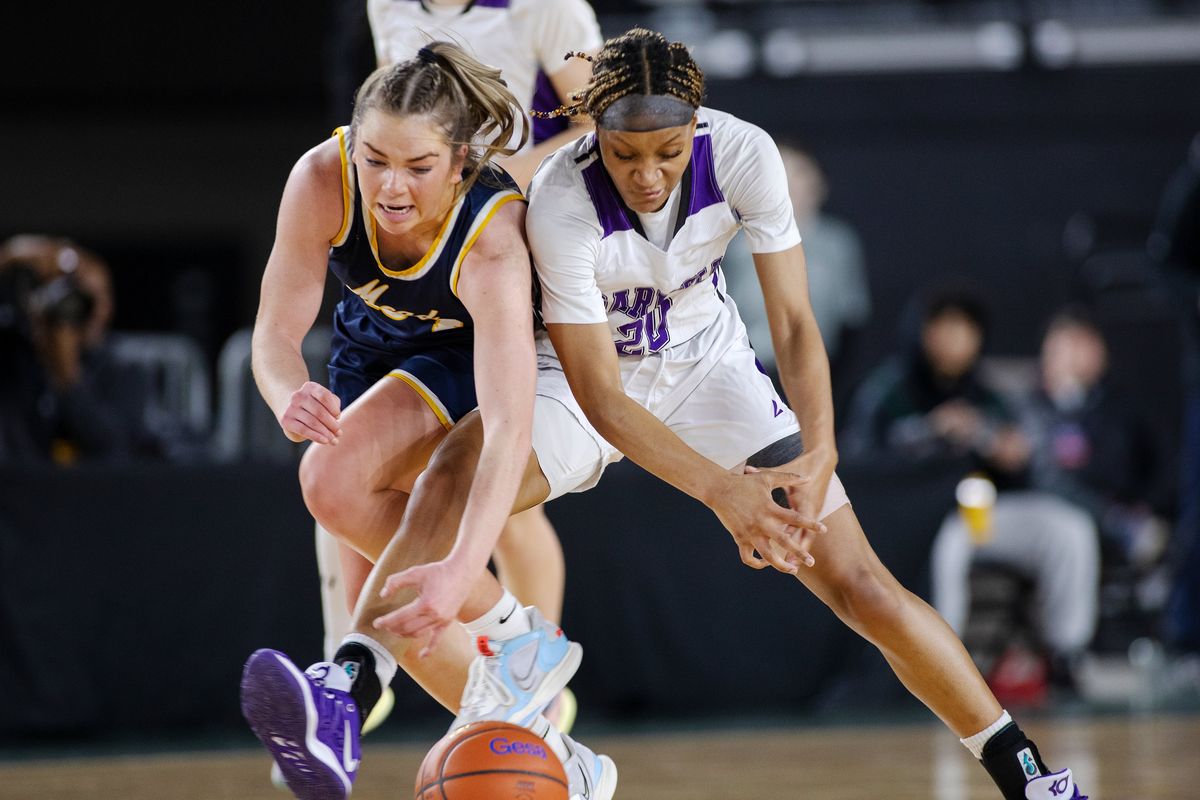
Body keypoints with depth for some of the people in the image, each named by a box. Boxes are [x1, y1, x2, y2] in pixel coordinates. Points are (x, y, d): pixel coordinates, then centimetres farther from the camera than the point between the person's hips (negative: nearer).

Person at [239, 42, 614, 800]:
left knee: (335, 480, -31)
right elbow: (277, 333, -22)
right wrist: (290, 396, -48)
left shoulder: (491, 237, -40)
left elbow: (508, 427, -48)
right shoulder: (322, 182, -30)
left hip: (472, 360, -5)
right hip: (373, 353, 5)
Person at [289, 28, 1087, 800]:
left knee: (859, 583, -5)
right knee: (451, 482, -33)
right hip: (587, 374, -2)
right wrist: (720, 488, -41)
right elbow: (598, 396, -29)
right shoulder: (562, 200, -31)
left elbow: (794, 323, -22)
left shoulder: (743, 155, -25)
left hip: (707, 365, 2)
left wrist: (818, 454, -40)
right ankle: (346, 691, -26)